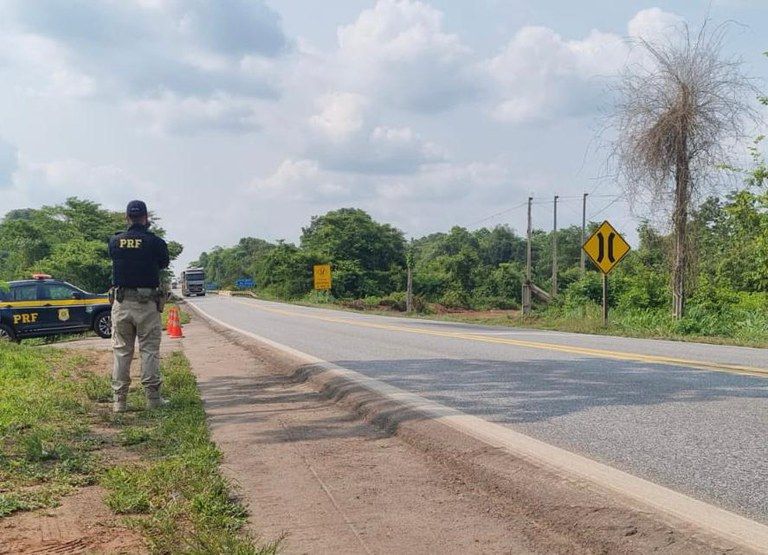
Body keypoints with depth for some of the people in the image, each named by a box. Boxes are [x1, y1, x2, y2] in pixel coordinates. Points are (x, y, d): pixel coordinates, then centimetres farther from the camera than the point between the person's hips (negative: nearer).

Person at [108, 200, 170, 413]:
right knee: (150, 350, 4)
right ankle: (152, 397, 4)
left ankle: (119, 400, 9)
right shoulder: (155, 242, -8)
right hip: (147, 303, -2)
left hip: (121, 303, 2)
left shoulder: (115, 241, -1)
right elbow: (164, 263, 9)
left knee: (121, 351, 8)